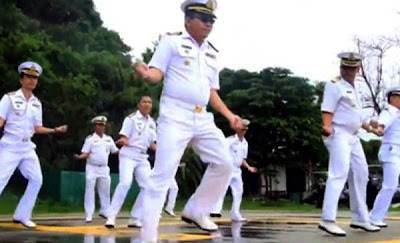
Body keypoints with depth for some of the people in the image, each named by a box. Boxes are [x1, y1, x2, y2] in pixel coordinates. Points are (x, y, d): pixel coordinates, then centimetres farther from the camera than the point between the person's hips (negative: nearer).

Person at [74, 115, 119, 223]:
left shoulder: (109, 139, 9)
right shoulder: (90, 139, -5)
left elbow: (115, 151, 13)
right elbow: (85, 153, -11)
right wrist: (80, 157, -31)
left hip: (104, 168, 5)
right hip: (92, 167, -5)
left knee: (105, 190, 12)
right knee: (90, 190, -7)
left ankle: (104, 211, 27)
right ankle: (89, 215, -3)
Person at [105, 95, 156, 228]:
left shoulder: (152, 123, 13)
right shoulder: (131, 118, -5)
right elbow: (124, 138, -11)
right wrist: (123, 141, -33)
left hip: (142, 157, 7)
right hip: (128, 154, -7)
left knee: (148, 186, -1)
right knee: (125, 183, -24)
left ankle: (135, 218, 9)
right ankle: (111, 216, -20)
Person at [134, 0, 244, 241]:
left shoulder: (212, 54, 18)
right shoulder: (172, 41, 1)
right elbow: (157, 73, -8)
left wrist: (229, 115, 9)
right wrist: (146, 73, -31)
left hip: (203, 119, 7)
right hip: (175, 117, -7)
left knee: (224, 164, 3)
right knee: (163, 175, -10)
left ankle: (196, 211, 18)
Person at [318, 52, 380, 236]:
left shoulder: (354, 91, 22)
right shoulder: (334, 85, -4)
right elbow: (327, 109, -18)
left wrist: (371, 128, 35)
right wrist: (327, 126, -34)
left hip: (353, 137, 9)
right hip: (338, 135, -9)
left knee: (360, 174, 12)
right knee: (339, 174, -20)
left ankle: (360, 219, 21)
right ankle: (328, 220, -26)